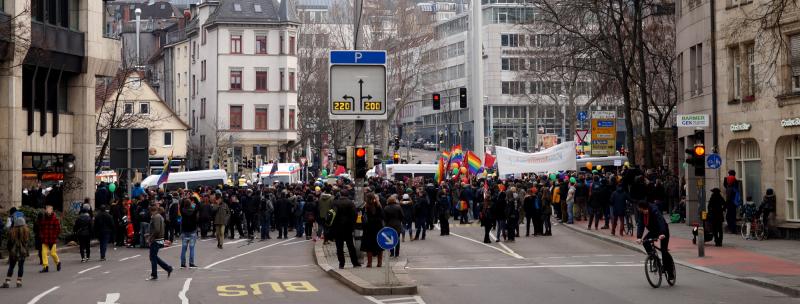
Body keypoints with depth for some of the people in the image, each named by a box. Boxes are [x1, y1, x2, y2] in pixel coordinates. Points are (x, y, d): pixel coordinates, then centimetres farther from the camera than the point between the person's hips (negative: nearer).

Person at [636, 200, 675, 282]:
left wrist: (662, 234, -56)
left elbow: (661, 221, -41)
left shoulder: (654, 211, -29)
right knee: (645, 241, -21)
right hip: (653, 231, 6)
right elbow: (640, 225, -18)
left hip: (663, 231, -6)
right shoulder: (641, 214, -11)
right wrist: (639, 237, -33)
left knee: (664, 250, -13)